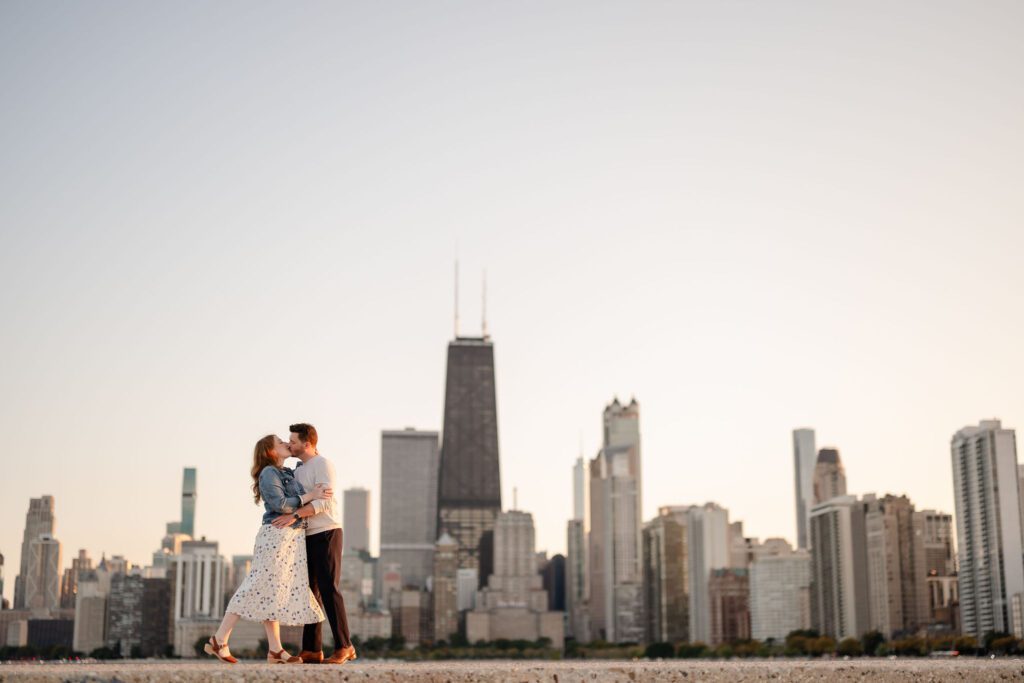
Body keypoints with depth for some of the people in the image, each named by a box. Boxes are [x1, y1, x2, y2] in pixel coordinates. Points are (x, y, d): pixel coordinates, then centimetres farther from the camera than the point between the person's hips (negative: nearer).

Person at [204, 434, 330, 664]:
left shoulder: (288, 473, 19)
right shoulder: (269, 473, -7)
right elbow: (279, 504, -18)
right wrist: (310, 496, -15)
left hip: (293, 538, 9)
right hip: (276, 535, -9)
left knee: (275, 593, 6)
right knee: (259, 588, -10)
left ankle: (275, 650, 5)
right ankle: (219, 640, -7)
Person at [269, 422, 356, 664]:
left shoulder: (323, 465, -10)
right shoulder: (298, 469, 16)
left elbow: (323, 501, -23)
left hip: (326, 534, -8)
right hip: (308, 537, 8)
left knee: (328, 589, -11)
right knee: (310, 591, 4)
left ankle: (344, 646, -7)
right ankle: (312, 650, 5)